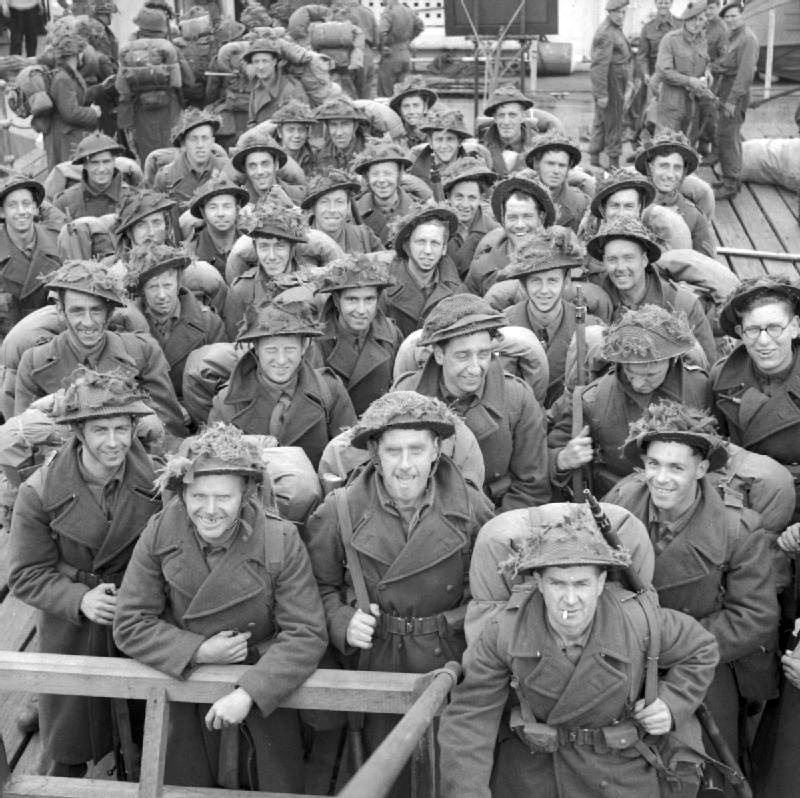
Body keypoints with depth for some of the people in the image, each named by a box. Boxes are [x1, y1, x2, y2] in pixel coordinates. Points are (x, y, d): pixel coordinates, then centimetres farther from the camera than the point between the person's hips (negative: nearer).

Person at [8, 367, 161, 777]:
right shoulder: (39, 492, -15)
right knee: (67, 752, 17)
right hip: (68, 634, -1)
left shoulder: (156, 479, -11)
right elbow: (25, 575, -11)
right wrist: (80, 599, -26)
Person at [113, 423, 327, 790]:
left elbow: (306, 634, -23)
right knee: (181, 783, 16)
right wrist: (199, 652, -23)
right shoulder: (159, 534, -18)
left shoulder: (282, 541, -24)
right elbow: (130, 625, -13)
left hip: (265, 684, -1)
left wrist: (248, 693, -31)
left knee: (279, 785, 12)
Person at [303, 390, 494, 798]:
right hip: (375, 662, 0)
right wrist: (342, 622, -14)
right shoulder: (339, 512, -8)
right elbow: (321, 584, 3)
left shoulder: (473, 509, -7)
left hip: (452, 663, 0)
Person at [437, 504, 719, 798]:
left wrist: (673, 704, -16)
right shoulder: (505, 631, -22)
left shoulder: (639, 621, -21)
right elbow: (469, 717, -18)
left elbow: (700, 651, -1)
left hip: (625, 768, 0)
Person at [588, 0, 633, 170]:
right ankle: (614, 162, 4)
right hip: (610, 83, -10)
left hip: (617, 82, 10)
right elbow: (600, 65, -23)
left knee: (600, 122, 13)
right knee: (613, 124, -3)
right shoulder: (606, 33, -19)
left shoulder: (615, 29, 14)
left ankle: (594, 160, 20)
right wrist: (602, 94, -26)